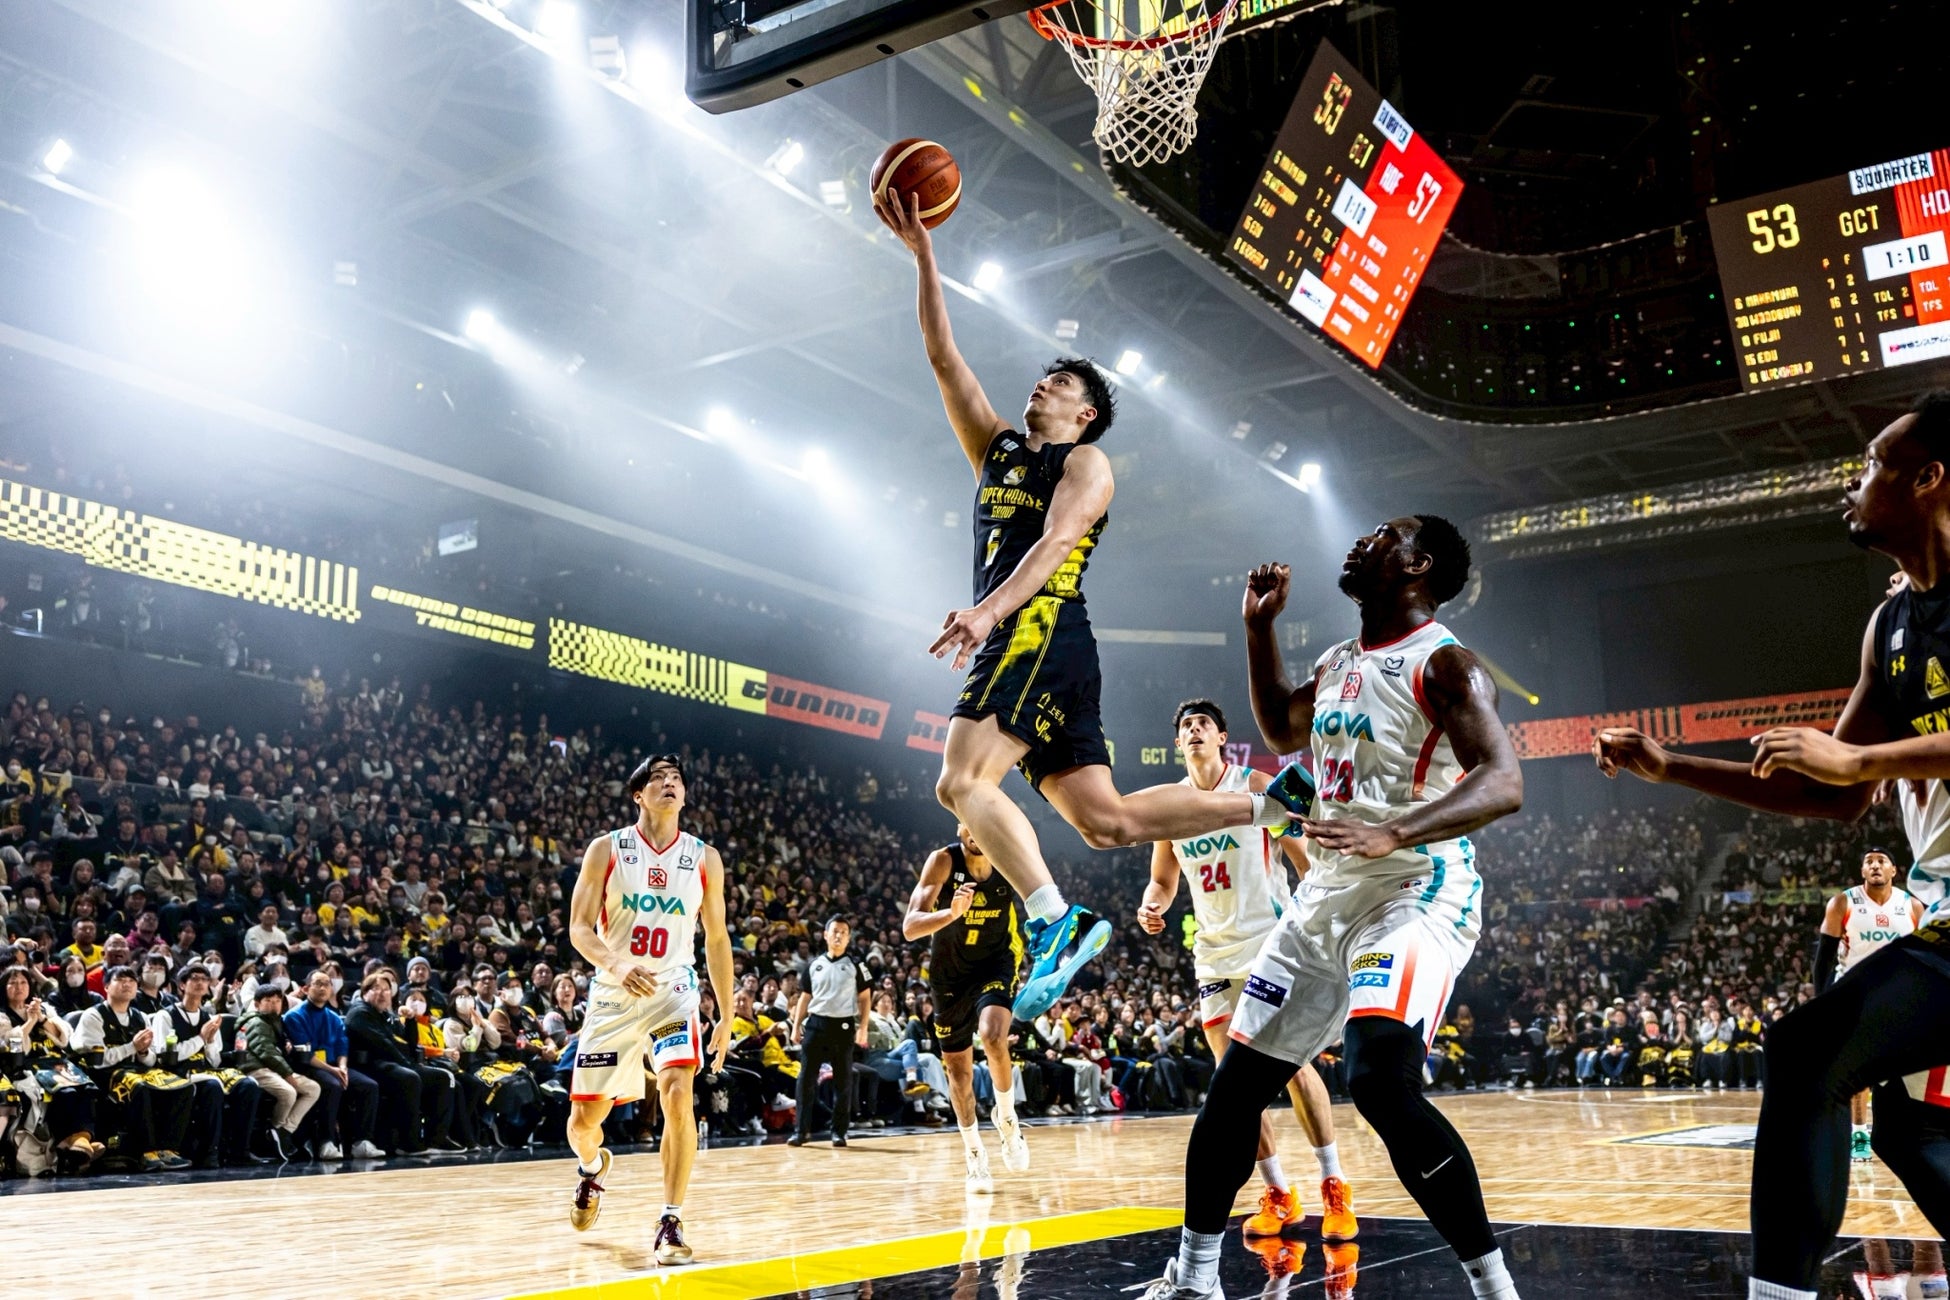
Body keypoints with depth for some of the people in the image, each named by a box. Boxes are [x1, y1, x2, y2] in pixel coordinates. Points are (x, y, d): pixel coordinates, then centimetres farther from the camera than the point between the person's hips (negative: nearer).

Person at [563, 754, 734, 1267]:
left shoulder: (704, 859, 2)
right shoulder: (606, 850, -3)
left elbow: (717, 939, 8)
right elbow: (579, 928, -8)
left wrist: (726, 1017, 7)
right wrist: (617, 965, -29)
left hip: (672, 991, 0)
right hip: (612, 995, 0)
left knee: (677, 1096, -22)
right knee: (584, 1117, 6)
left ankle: (671, 1223, -13)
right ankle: (592, 1167, 42)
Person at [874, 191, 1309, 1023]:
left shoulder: (1085, 463, 6)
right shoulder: (998, 449, 28)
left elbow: (1056, 541, -13)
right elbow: (943, 357, 25)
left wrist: (989, 609, -29)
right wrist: (922, 254, 21)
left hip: (1045, 634, -7)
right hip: (1017, 645, 7)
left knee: (962, 781, -22)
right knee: (1106, 819, 3)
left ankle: (1055, 920, -25)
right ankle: (1273, 808, 11)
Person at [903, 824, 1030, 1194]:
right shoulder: (943, 861, -22)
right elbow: (909, 928, -31)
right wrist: (953, 913, -48)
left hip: (995, 965, 0)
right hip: (950, 974, 1)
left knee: (993, 1037, -28)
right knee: (957, 1066, 8)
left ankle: (1007, 1119, 0)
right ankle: (975, 1156, 27)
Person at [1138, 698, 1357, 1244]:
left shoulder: (1254, 785, -5)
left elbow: (1305, 856, -5)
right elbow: (1163, 879, 17)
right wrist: (1150, 907, -5)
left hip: (1271, 940, -5)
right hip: (1215, 953, 5)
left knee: (1292, 1063, -13)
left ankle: (1335, 1188, -3)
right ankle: (1279, 1194, 13)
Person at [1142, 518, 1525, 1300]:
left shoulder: (1444, 665, -12)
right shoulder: (1338, 663, 13)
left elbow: (1503, 784, -24)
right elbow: (1281, 731, 30)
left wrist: (1392, 834, -39)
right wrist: (1259, 627, 19)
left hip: (1416, 894, -8)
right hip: (1325, 897, 8)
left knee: (1382, 1086, -28)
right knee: (1237, 1082, 8)